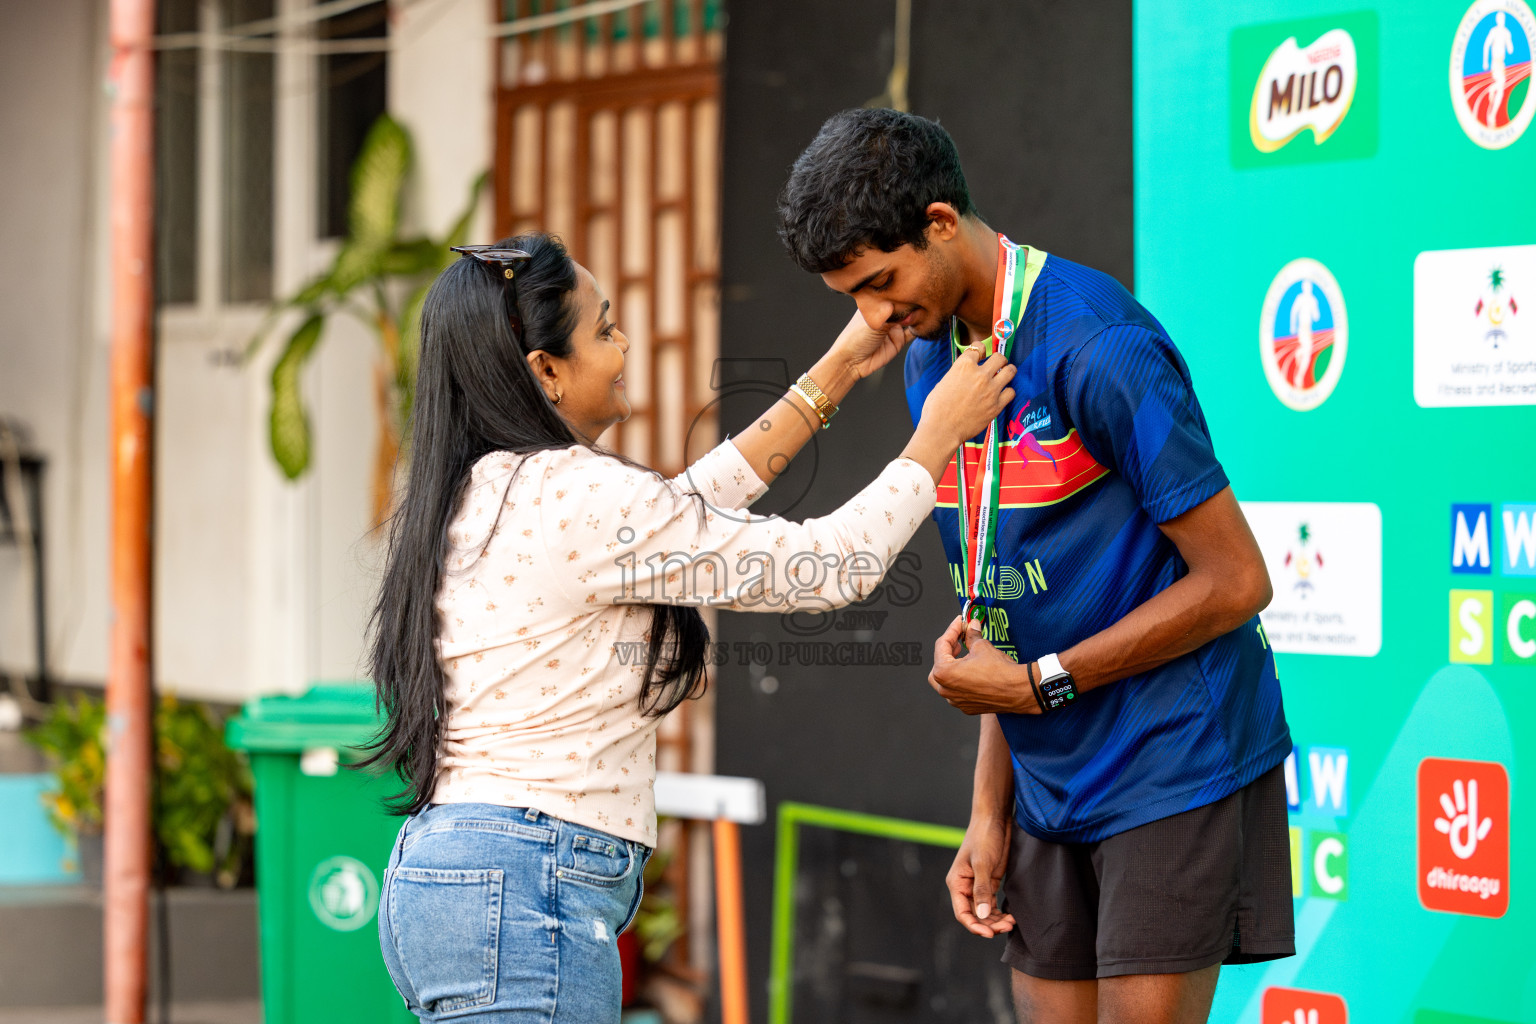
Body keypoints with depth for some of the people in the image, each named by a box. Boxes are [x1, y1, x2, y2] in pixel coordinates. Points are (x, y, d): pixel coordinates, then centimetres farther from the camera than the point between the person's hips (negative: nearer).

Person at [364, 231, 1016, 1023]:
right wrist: (939, 435, 9)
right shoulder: (576, 495, -14)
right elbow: (827, 567, -7)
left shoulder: (481, 492, 13)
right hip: (524, 894, -10)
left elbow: (683, 518, 26)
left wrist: (836, 373, 30)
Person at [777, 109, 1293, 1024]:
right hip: (1049, 782, 8)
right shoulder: (934, 358, 8)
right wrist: (990, 813, 9)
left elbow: (1234, 583, -17)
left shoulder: (1096, 346, -19)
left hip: (1174, 770, -8)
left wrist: (1037, 683, -14)